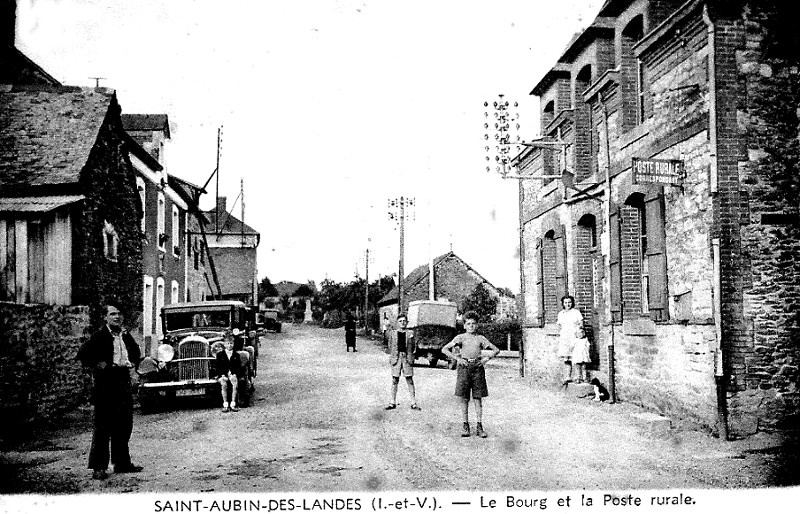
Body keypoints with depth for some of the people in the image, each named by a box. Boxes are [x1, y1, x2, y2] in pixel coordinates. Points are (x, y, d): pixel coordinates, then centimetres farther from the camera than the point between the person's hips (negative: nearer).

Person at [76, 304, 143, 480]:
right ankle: (98, 467, 2)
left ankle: (122, 463, 21)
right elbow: (82, 354, -8)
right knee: (103, 427, -4)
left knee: (124, 425, 11)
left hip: (124, 381, 6)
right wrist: (97, 364, -13)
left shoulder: (126, 336, 14)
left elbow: (135, 353, 31)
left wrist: (133, 363, 13)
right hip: (105, 384, -6)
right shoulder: (99, 336, -5)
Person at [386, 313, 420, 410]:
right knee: (395, 381, 5)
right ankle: (393, 402, 14)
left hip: (407, 358, 0)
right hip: (396, 358, 0)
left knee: (410, 381, 1)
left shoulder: (410, 333, 7)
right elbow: (390, 346, 10)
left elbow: (414, 346, 11)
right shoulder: (392, 333, 7)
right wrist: (391, 357, 1)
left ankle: (413, 403, 6)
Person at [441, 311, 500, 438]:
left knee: (478, 398, 2)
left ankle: (479, 426, 6)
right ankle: (465, 425, 8)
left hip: (477, 367, 1)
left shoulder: (480, 338, 11)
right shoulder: (460, 337, 7)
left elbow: (496, 350, 14)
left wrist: (487, 358, -1)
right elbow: (444, 349, 2)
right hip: (464, 367, -1)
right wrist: (457, 359, -6)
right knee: (464, 398, 1)